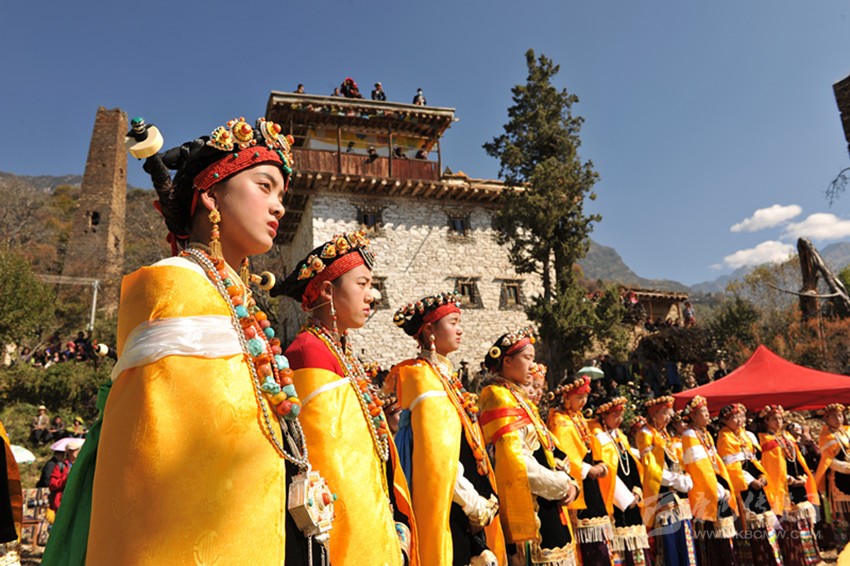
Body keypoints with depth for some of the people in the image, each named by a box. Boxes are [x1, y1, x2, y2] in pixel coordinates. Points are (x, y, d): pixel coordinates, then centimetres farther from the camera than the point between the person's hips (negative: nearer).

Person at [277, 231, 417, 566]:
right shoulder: (310, 351, -16)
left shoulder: (343, 354, 11)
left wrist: (398, 526, 3)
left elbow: (378, 452, 10)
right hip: (350, 538, -9)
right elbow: (331, 463, -21)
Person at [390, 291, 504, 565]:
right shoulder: (423, 376, -12)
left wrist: (484, 499, 7)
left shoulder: (446, 375, 14)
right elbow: (438, 453, -20)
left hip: (467, 507, 8)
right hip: (448, 507, -8)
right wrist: (474, 502, -14)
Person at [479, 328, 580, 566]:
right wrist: (561, 485, -12)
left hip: (546, 503, 9)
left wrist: (569, 482, -1)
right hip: (529, 507, -9)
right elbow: (515, 459, -21)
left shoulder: (517, 397, 17)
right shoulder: (499, 398, -12)